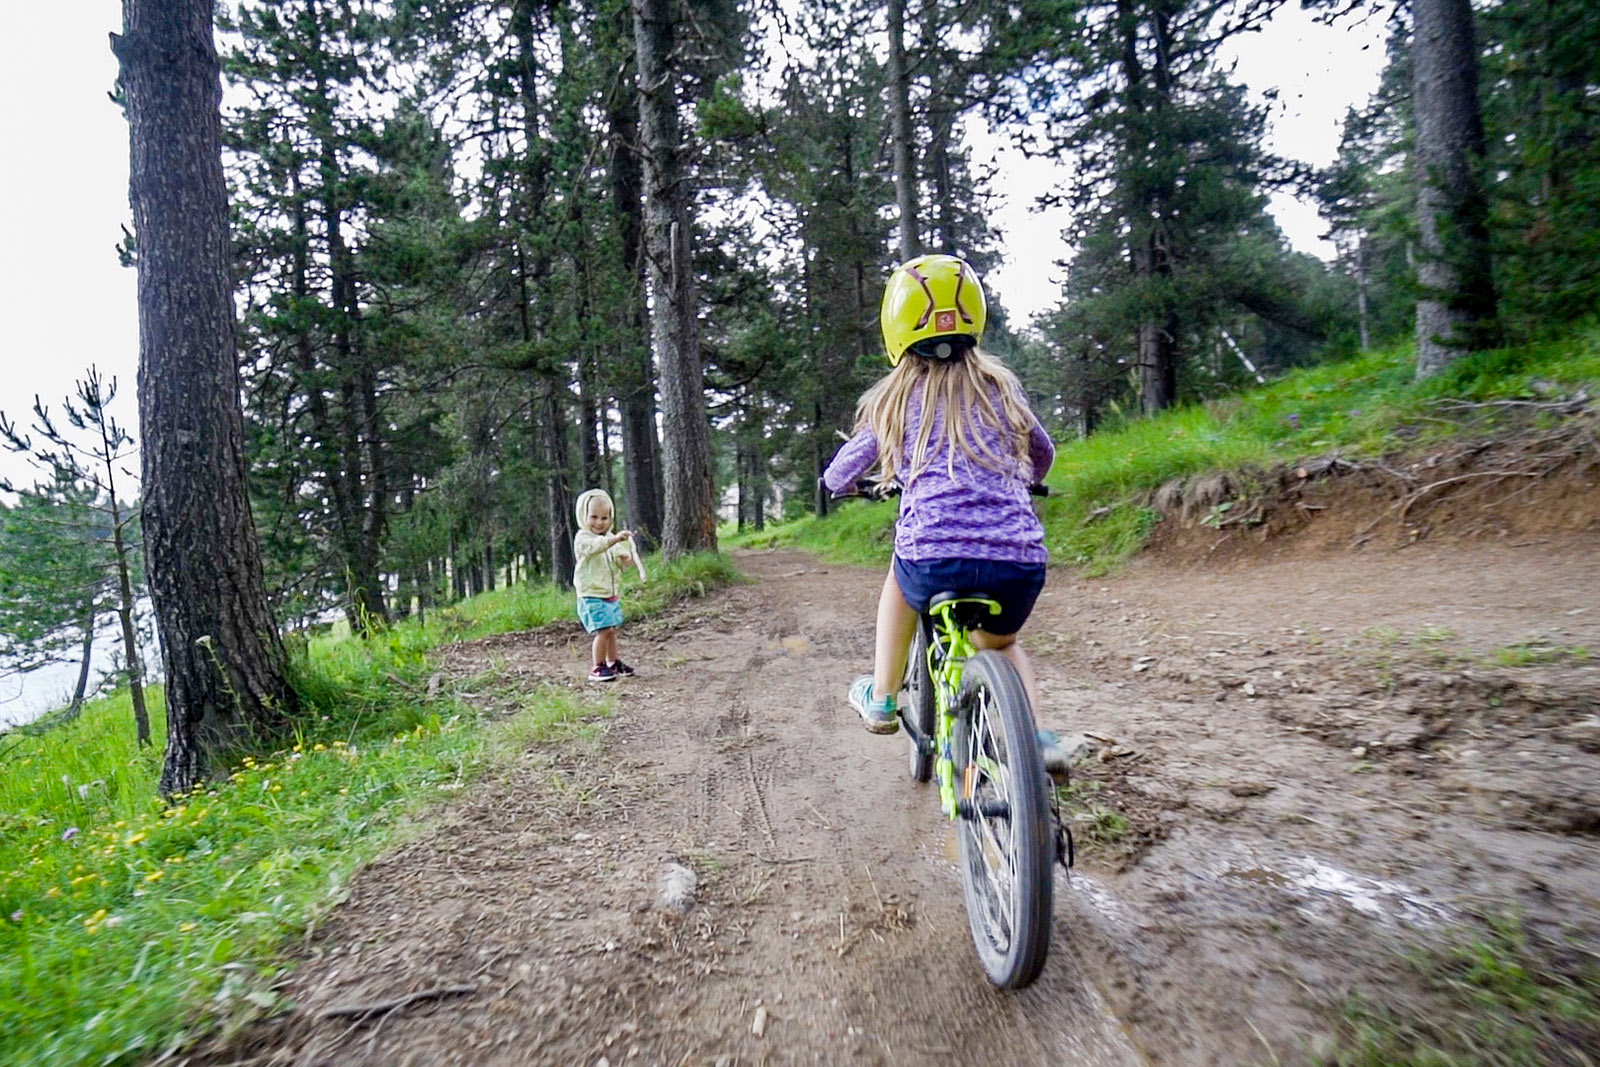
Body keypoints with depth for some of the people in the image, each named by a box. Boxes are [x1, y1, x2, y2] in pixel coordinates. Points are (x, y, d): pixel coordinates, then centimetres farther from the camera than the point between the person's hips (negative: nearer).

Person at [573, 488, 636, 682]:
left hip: (612, 594, 8)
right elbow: (596, 546, -34)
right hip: (592, 595, -8)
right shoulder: (582, 539, -12)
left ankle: (613, 663, 25)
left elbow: (619, 558, 20)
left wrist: (625, 558, -5)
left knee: (611, 630, 13)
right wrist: (616, 538, -50)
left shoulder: (611, 538, 14)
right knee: (604, 630, -14)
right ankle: (598, 668, -5)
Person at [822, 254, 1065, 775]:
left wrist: (836, 481, 44)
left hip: (935, 564, -2)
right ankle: (1034, 737, 13)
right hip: (1021, 565, 3)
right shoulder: (1000, 385, 15)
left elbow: (841, 475, 21)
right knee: (999, 642, 34)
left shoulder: (895, 396, 9)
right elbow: (1043, 455, 32)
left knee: (902, 572, 34)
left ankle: (881, 698, 36)